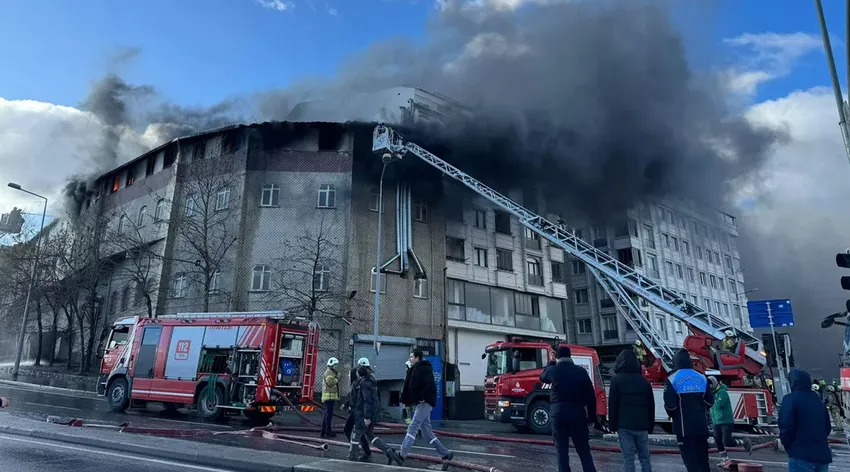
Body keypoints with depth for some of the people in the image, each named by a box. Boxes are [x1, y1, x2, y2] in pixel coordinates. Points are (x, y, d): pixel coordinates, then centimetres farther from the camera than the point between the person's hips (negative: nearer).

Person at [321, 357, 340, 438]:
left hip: (329, 396, 11)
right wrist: (337, 378, -10)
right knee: (329, 414, -10)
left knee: (327, 413, 13)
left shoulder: (332, 372, 23)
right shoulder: (329, 372, -11)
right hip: (329, 396, -11)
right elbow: (330, 382, -23)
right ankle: (328, 432, -9)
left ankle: (324, 431, 17)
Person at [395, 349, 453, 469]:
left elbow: (430, 385, -22)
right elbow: (410, 387, 20)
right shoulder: (415, 370, 18)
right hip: (418, 404, 9)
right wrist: (410, 401, 7)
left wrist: (422, 397, -22)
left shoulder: (424, 369, -10)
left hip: (425, 403, -9)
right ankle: (446, 454, 12)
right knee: (427, 432, 7)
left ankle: (402, 455, -11)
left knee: (412, 428, -11)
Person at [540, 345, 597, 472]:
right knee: (584, 450, 9)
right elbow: (591, 395, 0)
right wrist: (592, 415, 8)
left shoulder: (553, 370, -1)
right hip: (577, 412, 0)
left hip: (558, 412, 0)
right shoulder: (581, 371, -1)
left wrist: (551, 364, 35)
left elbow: (542, 377, 23)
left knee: (562, 449, 7)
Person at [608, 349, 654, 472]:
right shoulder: (644, 381, 11)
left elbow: (612, 404, -5)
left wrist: (613, 424, 2)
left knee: (628, 458, -3)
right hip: (642, 425, 4)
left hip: (624, 425, -4)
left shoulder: (617, 380, -2)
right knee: (644, 458, 11)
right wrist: (650, 425, 18)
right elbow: (651, 405, 14)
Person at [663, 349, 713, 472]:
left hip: (684, 426, -4)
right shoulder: (702, 378, 4)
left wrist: (674, 416, 7)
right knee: (703, 458, 16)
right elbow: (710, 401, 6)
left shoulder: (672, 379, -10)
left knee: (690, 459, 0)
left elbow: (670, 405, -14)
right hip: (701, 425, 5)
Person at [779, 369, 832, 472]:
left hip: (801, 455, -7)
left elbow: (786, 425, -16)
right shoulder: (818, 401, 15)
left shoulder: (791, 398, -8)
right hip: (823, 454, 7)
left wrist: (785, 442, 1)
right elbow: (827, 428, 19)